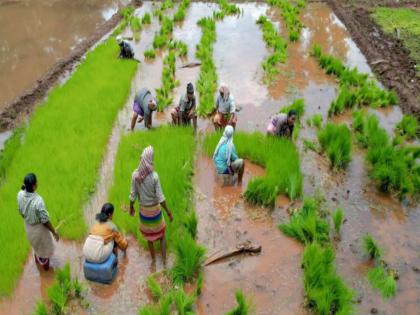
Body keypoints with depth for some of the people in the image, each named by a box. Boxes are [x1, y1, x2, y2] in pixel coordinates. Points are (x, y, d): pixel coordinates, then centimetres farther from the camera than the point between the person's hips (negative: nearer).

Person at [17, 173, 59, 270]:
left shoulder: (20, 195, -21)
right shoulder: (38, 201, -41)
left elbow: (21, 212, -2)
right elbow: (45, 220, -29)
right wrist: (54, 232, -14)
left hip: (28, 226, 6)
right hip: (39, 228, -6)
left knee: (35, 243, 35)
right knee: (44, 246, 25)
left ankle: (37, 259, 62)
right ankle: (45, 265, 50)